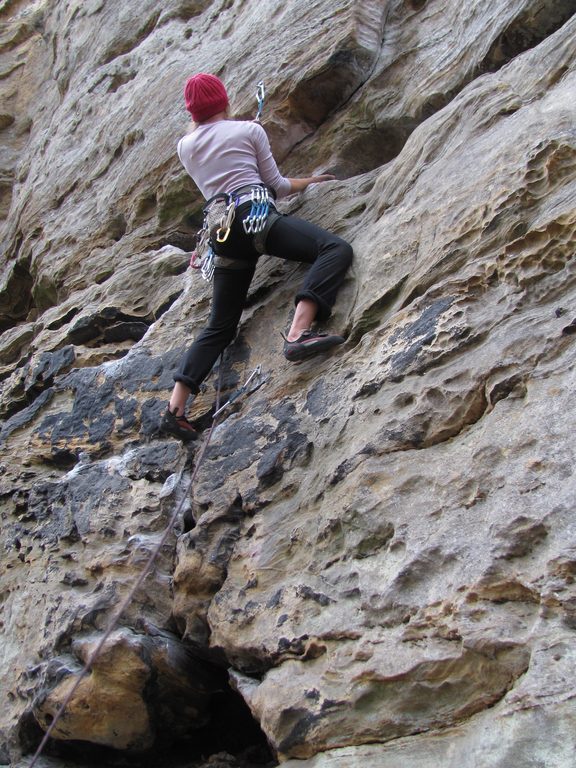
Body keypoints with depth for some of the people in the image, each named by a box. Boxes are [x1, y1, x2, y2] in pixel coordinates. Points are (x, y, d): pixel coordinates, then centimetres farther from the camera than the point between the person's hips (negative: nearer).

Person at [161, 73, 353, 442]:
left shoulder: (185, 147, 23)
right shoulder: (249, 129, 12)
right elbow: (276, 185, 13)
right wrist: (309, 181, 31)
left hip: (221, 231, 6)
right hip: (255, 214, -5)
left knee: (220, 327, 11)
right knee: (336, 248, -16)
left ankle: (176, 407, -1)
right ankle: (299, 333, -40)